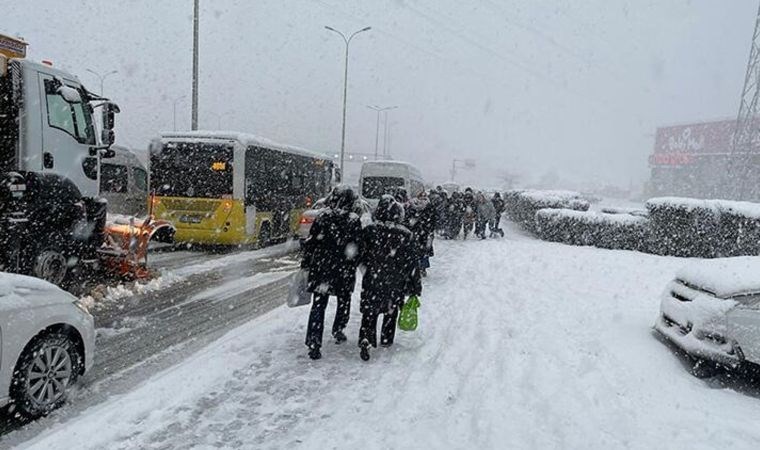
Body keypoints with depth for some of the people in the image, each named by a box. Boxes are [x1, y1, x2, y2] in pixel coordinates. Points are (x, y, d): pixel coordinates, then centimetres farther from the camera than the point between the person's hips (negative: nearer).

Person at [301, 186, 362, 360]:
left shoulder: (322, 217, -3)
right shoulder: (354, 220, -9)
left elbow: (310, 242, 0)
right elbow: (356, 248, -8)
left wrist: (305, 263, 9)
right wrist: (352, 268, 4)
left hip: (320, 267, 1)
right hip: (344, 271, -1)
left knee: (318, 304, 5)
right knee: (344, 301, 22)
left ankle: (313, 343, 0)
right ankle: (338, 331, 36)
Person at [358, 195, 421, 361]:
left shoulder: (369, 231, -9)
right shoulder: (406, 235, -10)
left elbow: (362, 256, 1)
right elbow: (412, 263, -6)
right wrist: (415, 287, 2)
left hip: (372, 281, 0)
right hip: (396, 283, 0)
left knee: (369, 312, 9)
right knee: (391, 311, 21)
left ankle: (365, 339, -10)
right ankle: (386, 339, 33)